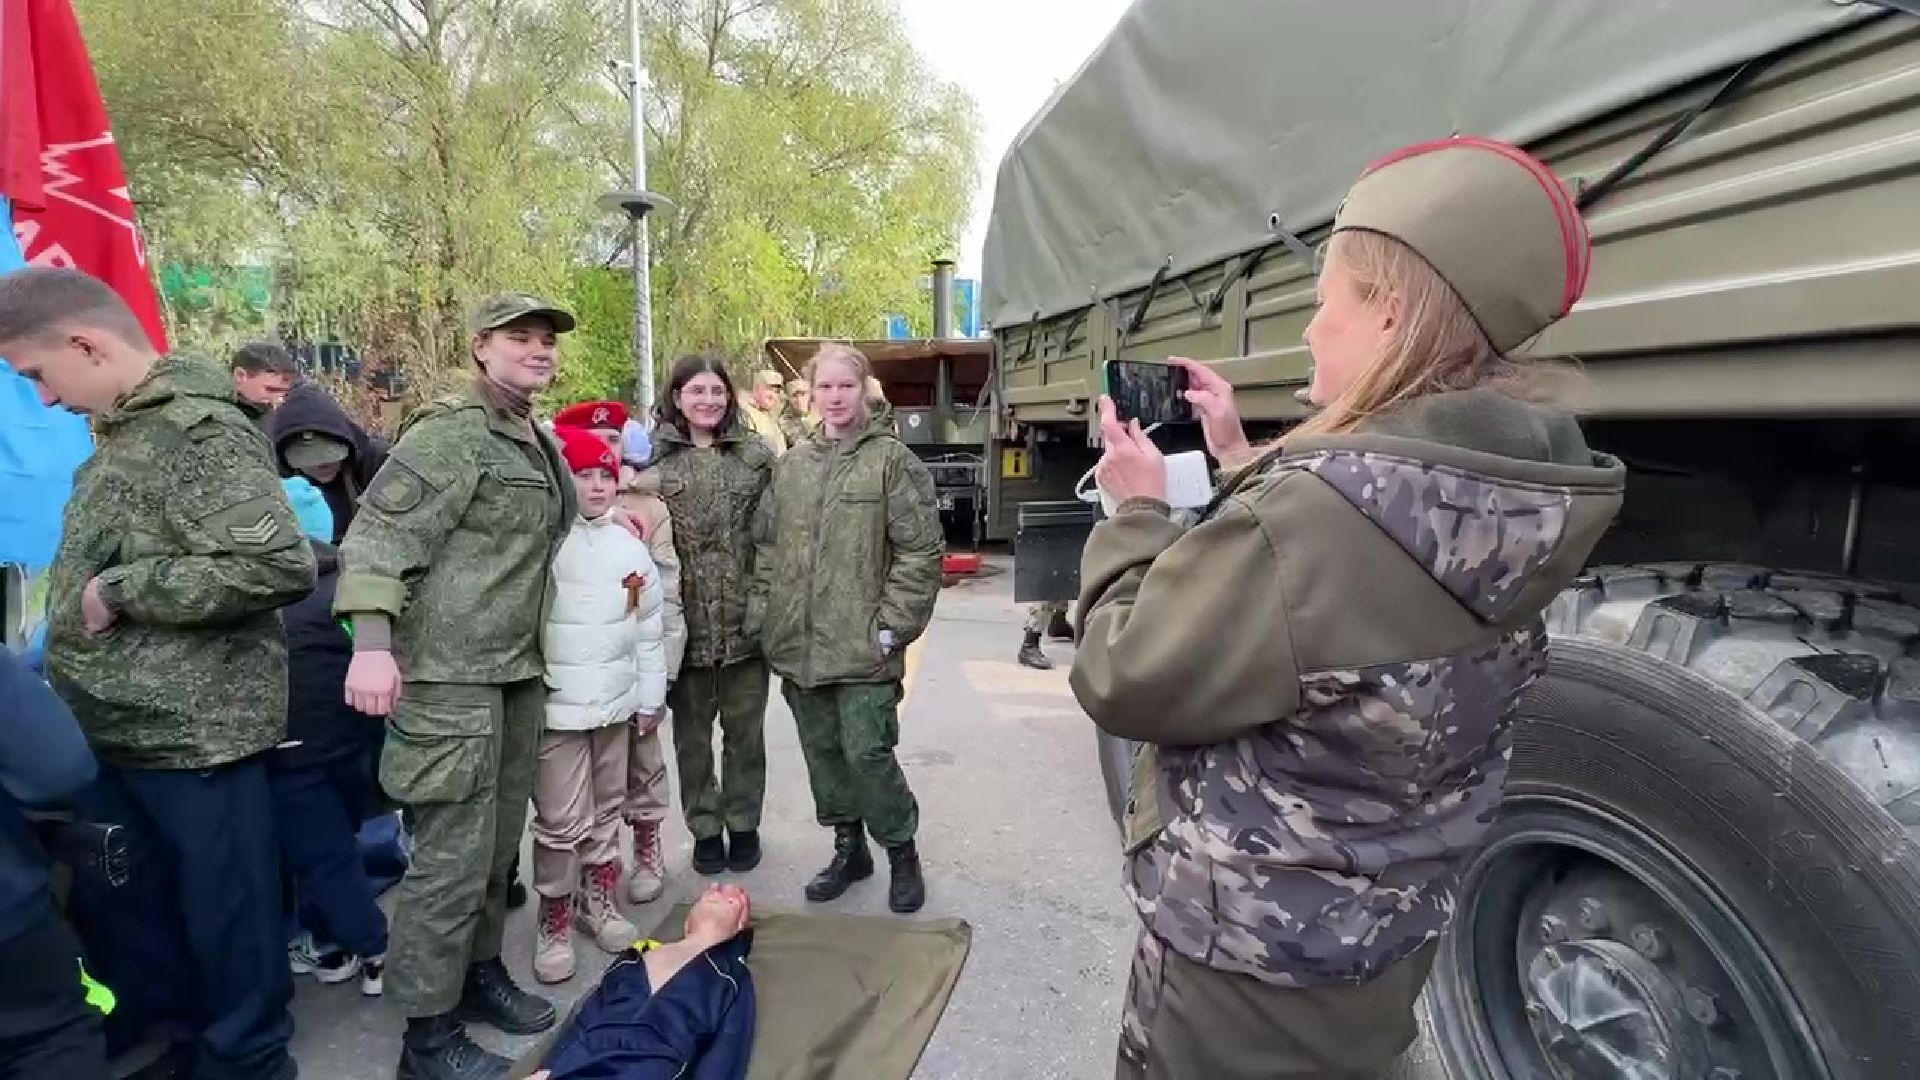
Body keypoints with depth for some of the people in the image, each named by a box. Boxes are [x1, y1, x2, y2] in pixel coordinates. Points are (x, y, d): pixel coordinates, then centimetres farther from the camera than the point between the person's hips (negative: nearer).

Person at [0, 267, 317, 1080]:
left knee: (223, 909, 6)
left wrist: (119, 591, -21)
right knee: (108, 897, 22)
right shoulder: (121, 427, 11)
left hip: (195, 727, -10)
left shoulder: (200, 429, -18)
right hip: (109, 722, 10)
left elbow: (280, 565, -30)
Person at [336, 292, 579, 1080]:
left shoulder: (540, 441, 14)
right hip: (451, 674, -8)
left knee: (499, 841, 18)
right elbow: (379, 534, -20)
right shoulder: (451, 431, -12)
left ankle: (480, 972, 36)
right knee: (453, 853, -2)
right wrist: (373, 642, -31)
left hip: (519, 669, 9)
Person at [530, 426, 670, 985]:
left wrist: (651, 697, 10)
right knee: (562, 821, 0)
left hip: (616, 701, 5)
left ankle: (600, 902, 33)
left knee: (606, 811, 17)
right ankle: (555, 923, 15)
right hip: (556, 703, -5)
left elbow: (650, 628, 10)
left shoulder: (632, 547, 6)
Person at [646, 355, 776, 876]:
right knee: (692, 732, 12)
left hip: (746, 618, 1)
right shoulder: (654, 457, 0)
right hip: (687, 619, 0)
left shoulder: (756, 453, 3)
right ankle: (705, 829, 29)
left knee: (745, 730, 13)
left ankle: (743, 824, 30)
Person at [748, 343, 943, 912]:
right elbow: (767, 546, 15)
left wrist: (892, 626, -13)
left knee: (866, 753, -5)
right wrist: (763, 613, 7)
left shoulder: (893, 460, -5)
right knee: (822, 750, 14)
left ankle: (902, 851, 18)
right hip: (798, 645, 6)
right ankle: (848, 846, 32)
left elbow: (921, 551, -9)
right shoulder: (791, 465, 12)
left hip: (863, 646, -5)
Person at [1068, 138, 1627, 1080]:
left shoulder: (1317, 514, -33)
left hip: (1249, 976, -7)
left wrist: (1136, 510, -10)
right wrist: (1241, 459, 9)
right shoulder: (1500, 500, -5)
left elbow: (1123, 679, -22)